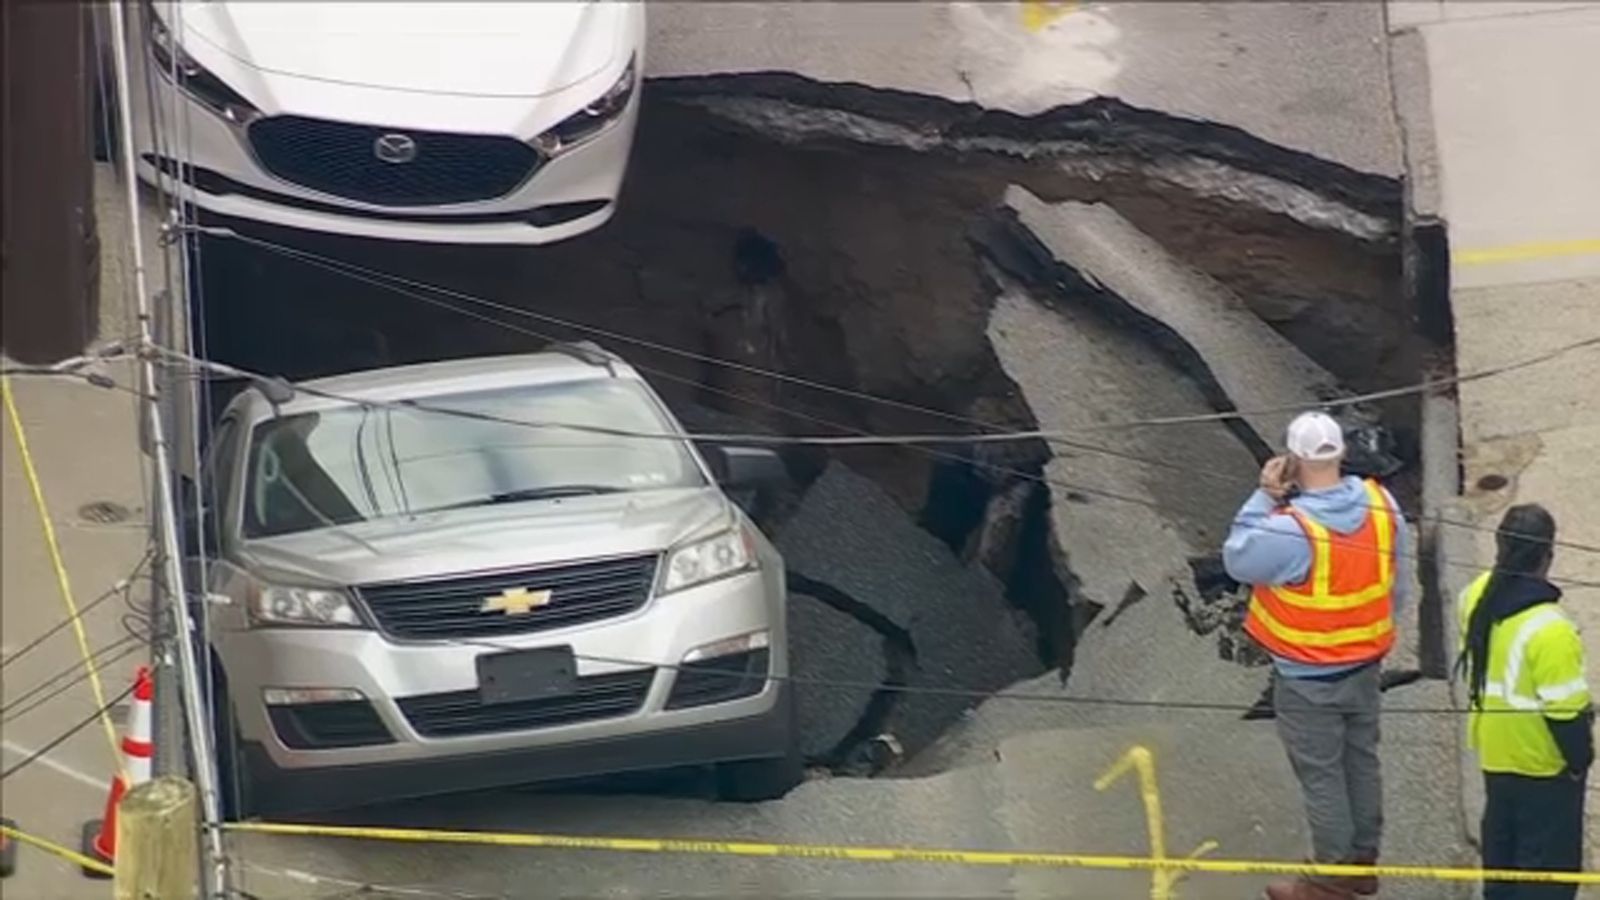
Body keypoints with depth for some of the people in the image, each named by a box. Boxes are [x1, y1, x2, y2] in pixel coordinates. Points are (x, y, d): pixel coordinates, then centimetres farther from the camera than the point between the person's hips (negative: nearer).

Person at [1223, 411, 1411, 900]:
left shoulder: (1292, 529, -32)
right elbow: (1398, 581, 2)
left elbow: (1238, 558, -15)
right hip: (1366, 663, 6)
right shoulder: (1380, 503, -11)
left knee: (1321, 774, 8)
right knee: (1361, 761, 20)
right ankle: (1363, 861, 35)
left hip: (1308, 677, -6)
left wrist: (1265, 497, -16)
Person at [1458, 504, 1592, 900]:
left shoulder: (1478, 595, -8)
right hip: (1543, 764, -8)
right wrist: (1580, 758, -9)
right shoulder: (1548, 630, -32)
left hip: (1493, 751, 8)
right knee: (1549, 862, 8)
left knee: (1501, 844, 25)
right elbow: (1565, 709, -26)